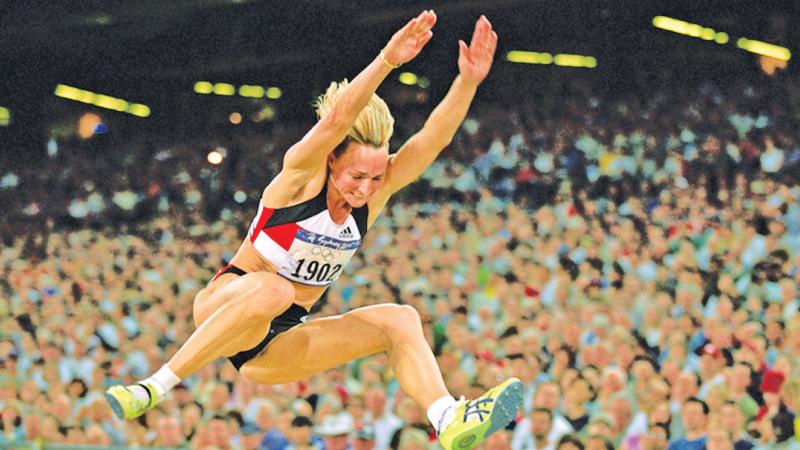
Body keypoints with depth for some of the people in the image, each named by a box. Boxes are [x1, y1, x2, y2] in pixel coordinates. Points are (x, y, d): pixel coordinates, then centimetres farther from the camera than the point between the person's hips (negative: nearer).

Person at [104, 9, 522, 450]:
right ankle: (152, 388, -38)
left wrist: (467, 82, -30)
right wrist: (386, 61, -47)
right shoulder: (302, 175, -15)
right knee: (272, 290, -40)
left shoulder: (376, 191, -1)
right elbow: (337, 119, -35)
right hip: (225, 306, -6)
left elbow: (433, 138, -14)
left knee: (399, 320, -12)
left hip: (278, 343, 6)